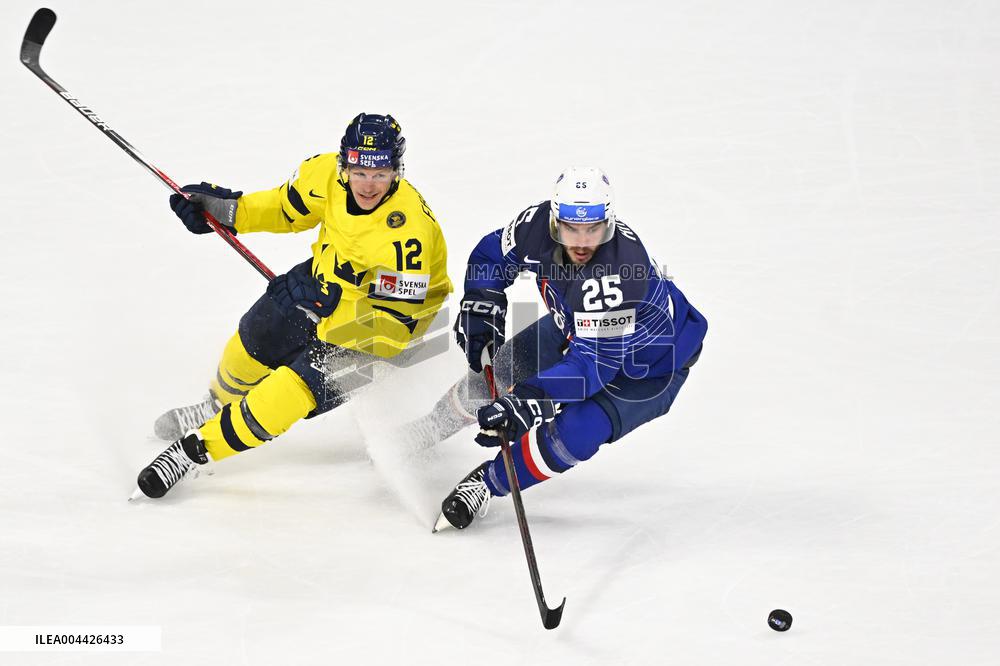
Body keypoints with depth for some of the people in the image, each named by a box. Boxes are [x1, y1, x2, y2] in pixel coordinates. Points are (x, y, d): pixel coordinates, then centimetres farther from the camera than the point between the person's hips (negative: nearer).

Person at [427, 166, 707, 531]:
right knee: (495, 366, 8)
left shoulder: (617, 274, -44)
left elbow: (591, 364, -44)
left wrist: (527, 400, -53)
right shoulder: (539, 225, -25)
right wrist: (480, 308, -15)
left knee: (573, 435, -26)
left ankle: (488, 481, -2)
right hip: (575, 328, 7)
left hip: (646, 365, -7)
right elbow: (492, 254, -2)